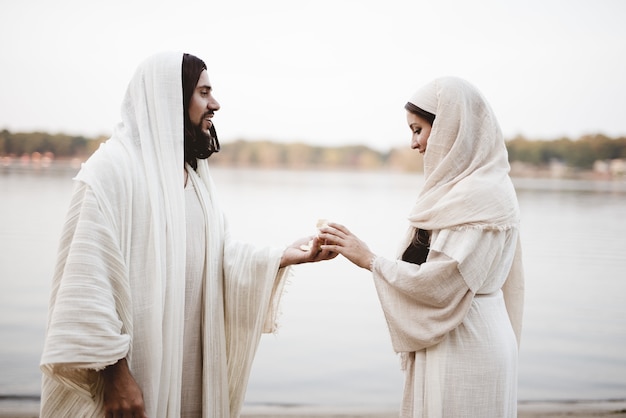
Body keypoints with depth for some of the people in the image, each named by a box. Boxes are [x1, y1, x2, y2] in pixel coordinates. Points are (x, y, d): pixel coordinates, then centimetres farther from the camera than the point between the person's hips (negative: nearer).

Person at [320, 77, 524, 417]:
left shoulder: (478, 197, -19)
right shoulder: (463, 187, 11)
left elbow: (440, 285, -22)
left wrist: (369, 259, -13)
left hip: (463, 349, -9)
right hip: (453, 341, 9)